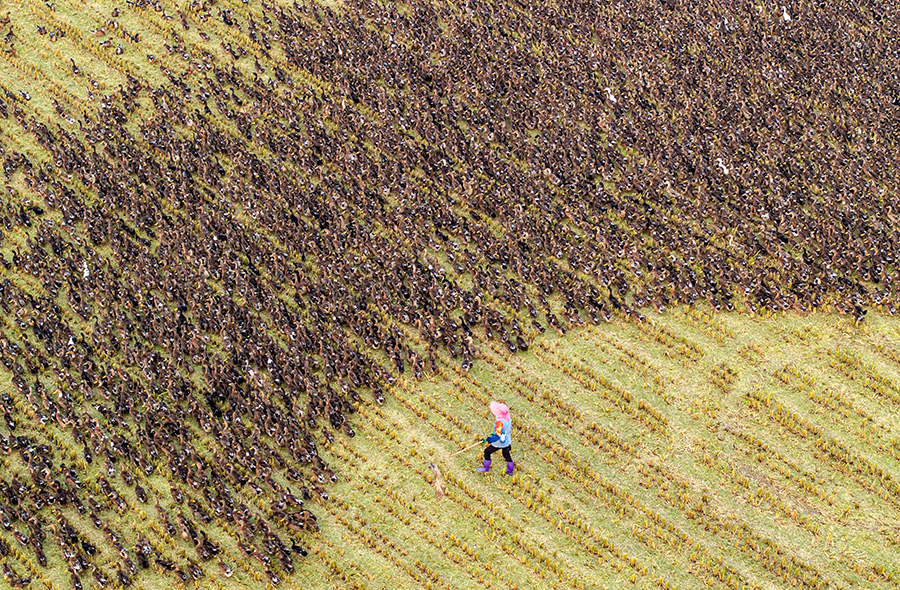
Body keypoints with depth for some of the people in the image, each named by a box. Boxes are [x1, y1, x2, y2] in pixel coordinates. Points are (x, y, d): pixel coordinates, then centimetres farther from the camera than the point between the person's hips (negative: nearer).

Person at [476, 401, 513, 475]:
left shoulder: (500, 422, -33)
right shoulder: (507, 417, -9)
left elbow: (497, 436, -33)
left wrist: (487, 440, -29)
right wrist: (495, 433, 20)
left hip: (499, 443, -7)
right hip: (507, 441, 7)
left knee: (487, 452, 15)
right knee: (506, 454, 28)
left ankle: (486, 468, 32)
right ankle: (510, 471, 45)